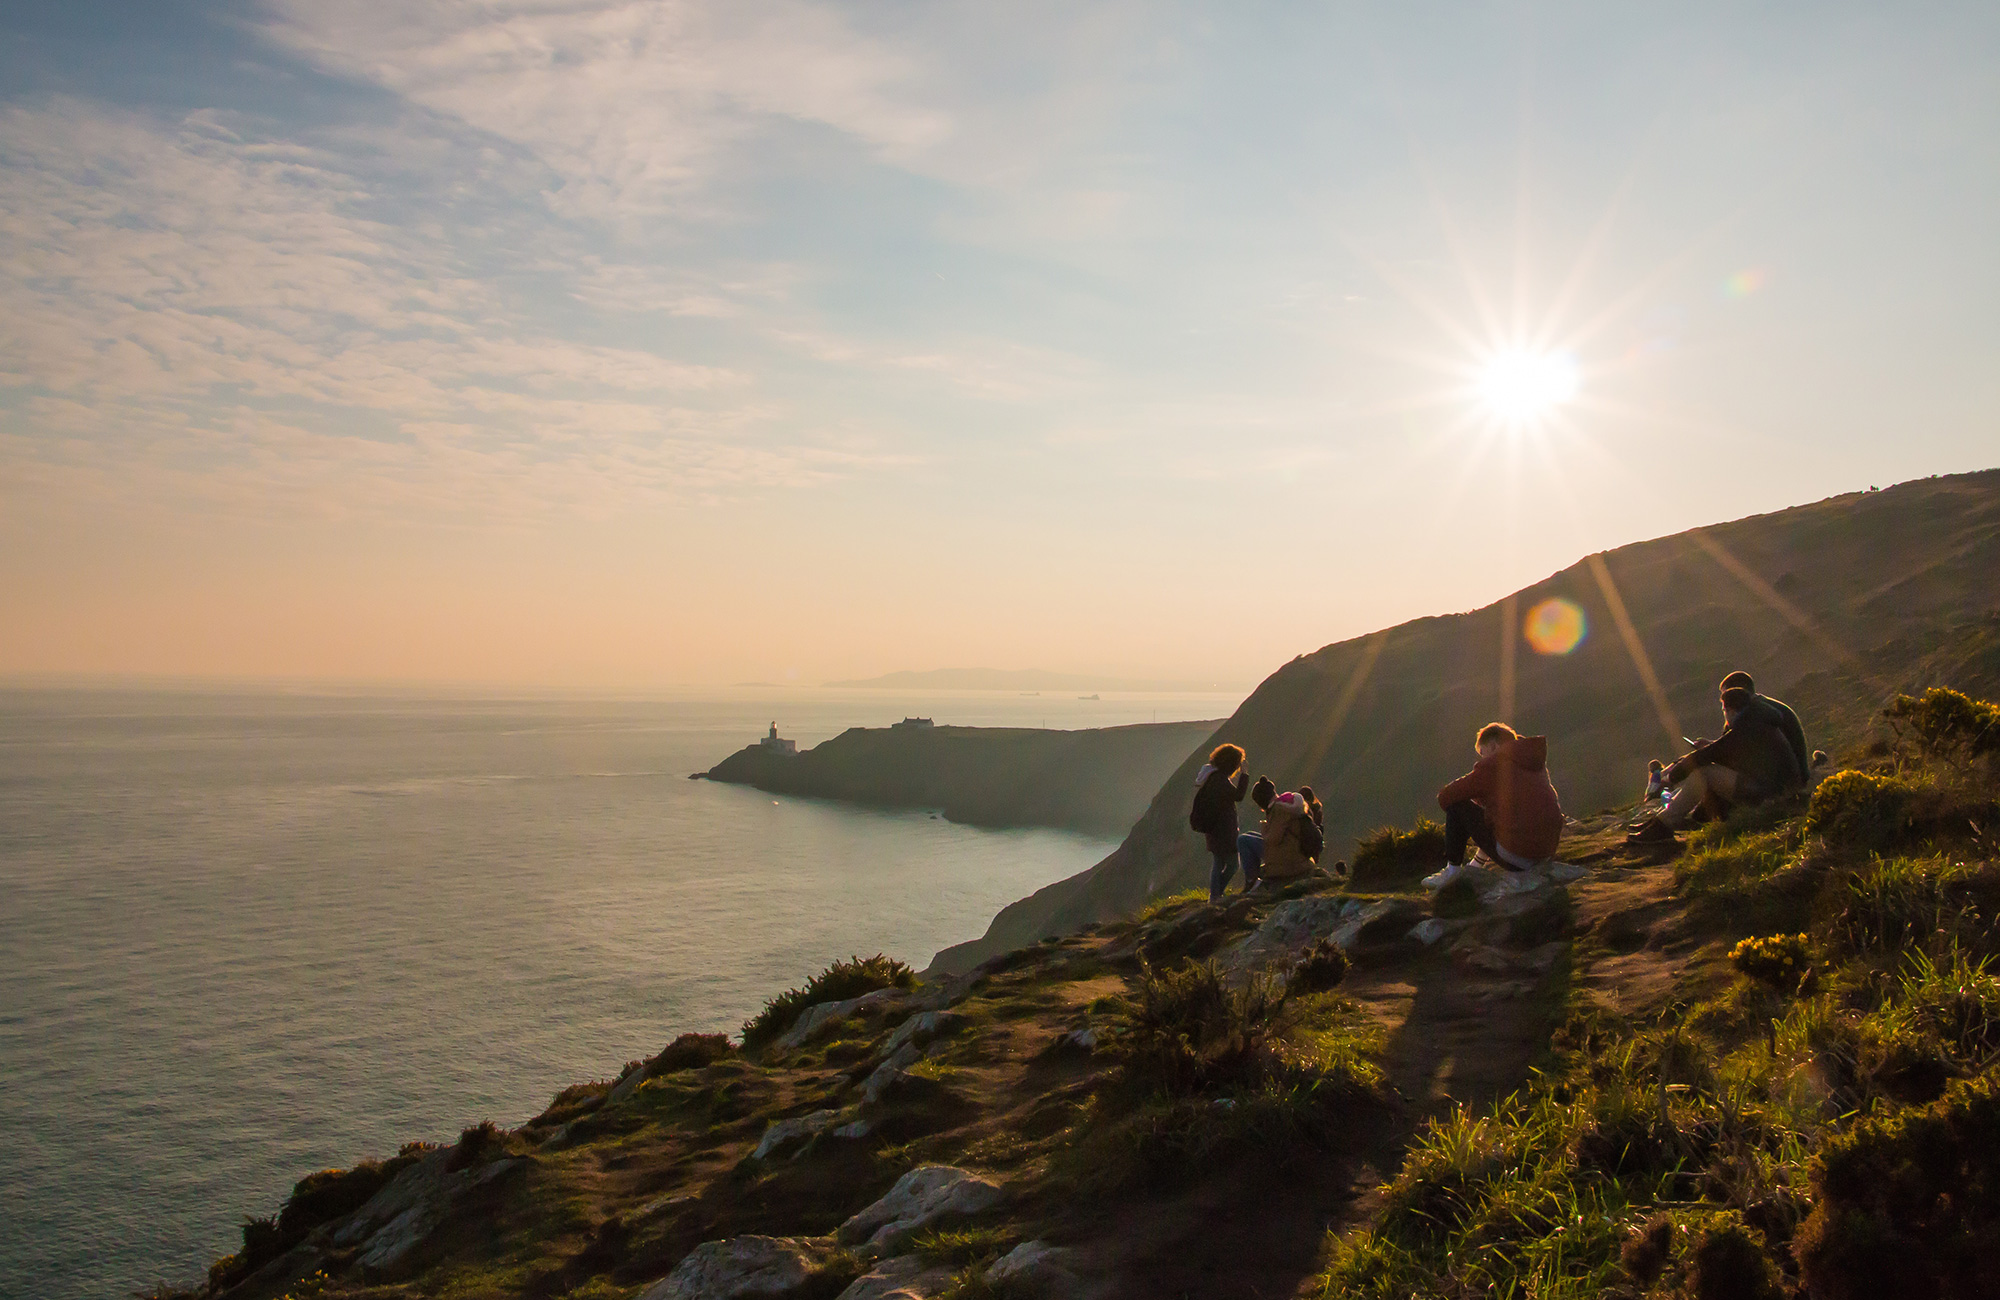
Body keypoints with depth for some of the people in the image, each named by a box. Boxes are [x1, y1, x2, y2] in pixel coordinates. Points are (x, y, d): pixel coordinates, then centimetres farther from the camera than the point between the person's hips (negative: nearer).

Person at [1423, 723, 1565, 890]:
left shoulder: (1492, 765, -5)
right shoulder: (1538, 765, 16)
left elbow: (1445, 797, 1)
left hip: (1515, 856, -8)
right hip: (1546, 854, 8)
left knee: (1457, 805, 3)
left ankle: (1453, 869, 11)